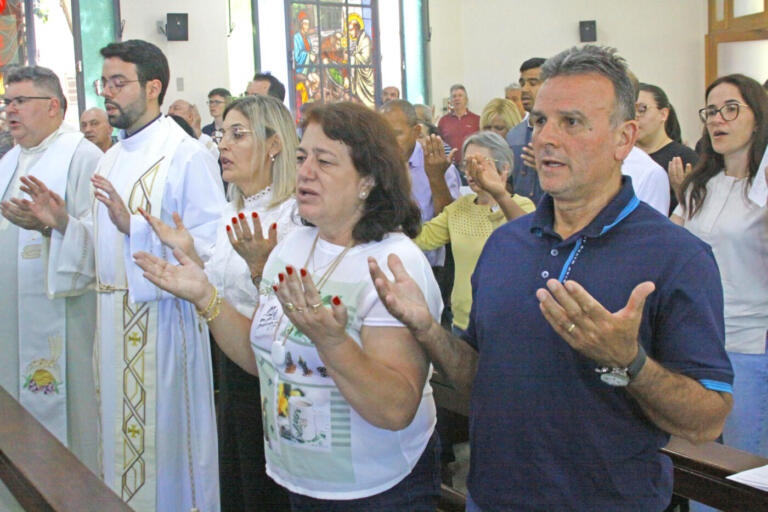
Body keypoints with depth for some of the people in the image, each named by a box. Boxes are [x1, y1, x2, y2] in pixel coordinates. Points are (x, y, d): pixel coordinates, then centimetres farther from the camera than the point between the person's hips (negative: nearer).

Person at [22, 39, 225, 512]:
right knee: (122, 435, 17)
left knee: (165, 439, 2)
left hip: (164, 321, -8)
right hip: (114, 322, 8)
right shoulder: (111, 160, 15)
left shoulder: (188, 156, -12)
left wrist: (135, 225, -27)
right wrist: (64, 224, 1)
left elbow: (209, 248, -19)